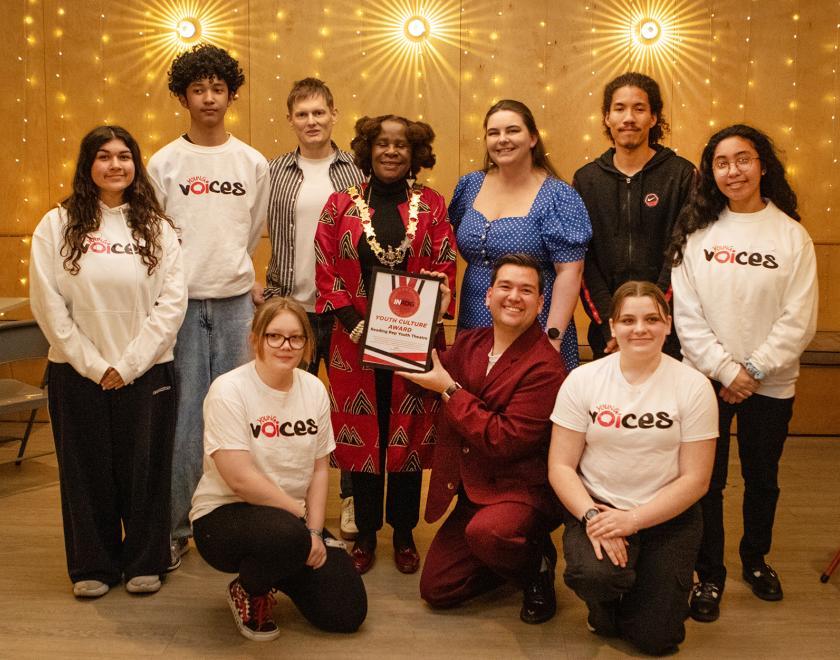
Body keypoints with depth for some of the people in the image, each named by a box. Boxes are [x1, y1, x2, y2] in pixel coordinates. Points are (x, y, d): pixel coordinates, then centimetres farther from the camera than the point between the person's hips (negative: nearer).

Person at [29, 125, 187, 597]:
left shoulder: (157, 228, 4)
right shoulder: (57, 226, 1)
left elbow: (173, 302, -3)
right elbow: (48, 304, -3)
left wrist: (128, 364, -10)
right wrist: (93, 364, -8)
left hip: (146, 373, 0)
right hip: (77, 373, 0)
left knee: (145, 469, 6)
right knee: (86, 471, 8)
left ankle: (146, 563, 22)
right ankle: (93, 566, 24)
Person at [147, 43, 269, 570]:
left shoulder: (254, 163, 7)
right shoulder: (164, 163, 2)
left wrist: (246, 280, 9)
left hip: (236, 303, 2)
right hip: (181, 303, -1)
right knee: (183, 418, -1)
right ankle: (176, 527, 11)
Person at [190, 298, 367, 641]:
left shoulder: (314, 389, 1)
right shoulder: (229, 390, -16)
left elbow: (319, 468, 4)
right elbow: (240, 478, -21)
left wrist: (314, 530, -9)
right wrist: (301, 519, -17)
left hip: (295, 518, 6)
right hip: (224, 514, -5)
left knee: (348, 613, -7)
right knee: (287, 533, -39)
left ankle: (278, 572, 22)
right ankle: (247, 591, -4)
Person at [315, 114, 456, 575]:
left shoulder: (431, 205, 5)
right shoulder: (341, 204, 5)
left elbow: (446, 269, 1)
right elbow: (326, 272, 1)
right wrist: (354, 324, -11)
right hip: (356, 341, 0)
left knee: (410, 435, 6)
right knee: (361, 435, 6)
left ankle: (404, 534, 22)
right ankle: (365, 534, 22)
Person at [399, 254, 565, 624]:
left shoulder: (545, 368, -18)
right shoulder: (468, 344, 3)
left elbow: (504, 440, -24)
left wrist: (449, 389, -19)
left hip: (523, 491, -6)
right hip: (473, 490, 7)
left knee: (485, 532, -37)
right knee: (436, 590, 3)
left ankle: (537, 566, -3)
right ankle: (512, 558, 27)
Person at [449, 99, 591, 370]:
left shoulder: (558, 197, -8)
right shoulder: (470, 186, 6)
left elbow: (569, 272, -12)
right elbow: (452, 249, 16)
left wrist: (553, 337, -18)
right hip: (473, 328, 4)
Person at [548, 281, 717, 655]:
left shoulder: (693, 386, -7)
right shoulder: (582, 380, -5)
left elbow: (695, 480, -7)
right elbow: (561, 466, -4)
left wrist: (633, 519, -18)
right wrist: (590, 515, -21)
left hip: (667, 516, 0)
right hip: (597, 507, 0)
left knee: (655, 639, -7)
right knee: (594, 575, -31)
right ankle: (604, 606, 8)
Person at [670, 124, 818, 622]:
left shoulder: (791, 235, -4)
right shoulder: (696, 233, -1)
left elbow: (799, 320, -7)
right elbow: (687, 315, -5)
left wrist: (753, 370, -13)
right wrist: (725, 370, -13)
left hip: (770, 385, 0)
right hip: (706, 379, 0)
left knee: (762, 479, 16)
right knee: (706, 482, 4)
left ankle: (756, 559, 38)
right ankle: (710, 576, 20)